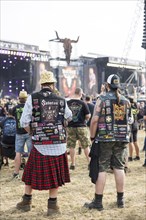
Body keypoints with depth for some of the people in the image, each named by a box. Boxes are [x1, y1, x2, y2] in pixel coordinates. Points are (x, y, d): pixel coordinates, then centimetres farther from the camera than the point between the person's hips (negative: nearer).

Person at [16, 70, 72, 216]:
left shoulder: (32, 98, -5)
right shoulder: (61, 100, 1)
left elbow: (24, 122, -7)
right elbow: (69, 116, 19)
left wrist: (33, 133, 10)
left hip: (40, 144, -1)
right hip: (58, 143, 1)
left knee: (32, 172, 15)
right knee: (55, 175, 10)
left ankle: (26, 202, 27)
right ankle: (52, 205, 15)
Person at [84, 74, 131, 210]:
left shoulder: (102, 99, -6)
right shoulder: (126, 101, 7)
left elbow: (95, 120, -11)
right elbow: (128, 120, 14)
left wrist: (92, 137, -3)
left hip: (104, 138, -4)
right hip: (122, 138, 4)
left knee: (101, 169, 0)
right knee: (119, 168, 9)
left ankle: (98, 201, 3)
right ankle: (120, 200, 15)